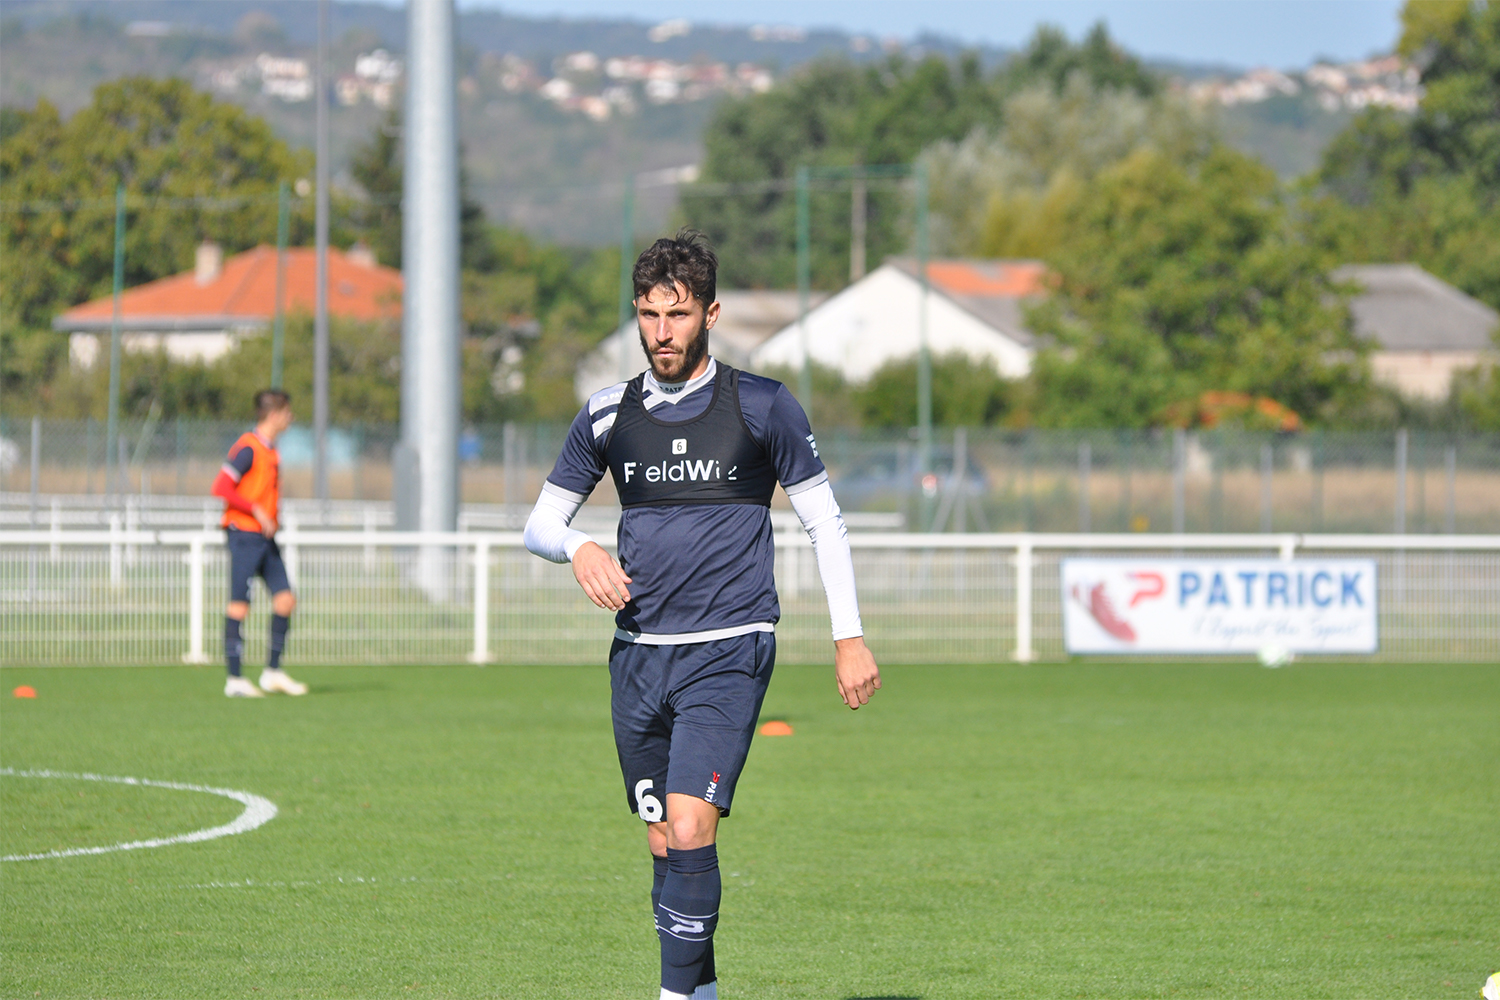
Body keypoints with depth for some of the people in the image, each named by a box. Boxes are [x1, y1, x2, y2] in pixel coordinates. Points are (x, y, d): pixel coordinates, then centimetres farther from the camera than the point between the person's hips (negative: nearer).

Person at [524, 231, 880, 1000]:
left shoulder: (761, 408, -1)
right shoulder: (609, 415, 7)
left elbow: (822, 518, 7)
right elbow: (540, 523, 14)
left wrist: (849, 635, 3)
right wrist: (578, 548, -9)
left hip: (728, 654, -4)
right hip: (638, 654, 4)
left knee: (689, 832, -18)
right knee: (663, 844, 8)